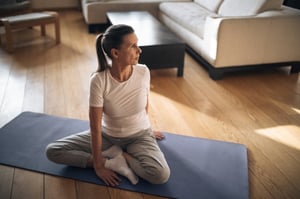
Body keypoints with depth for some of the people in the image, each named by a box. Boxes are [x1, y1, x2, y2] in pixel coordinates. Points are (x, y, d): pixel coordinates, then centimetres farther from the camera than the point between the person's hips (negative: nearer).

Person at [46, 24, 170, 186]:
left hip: (138, 136, 1)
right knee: (52, 151, -10)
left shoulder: (143, 72, -19)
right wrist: (98, 165, -17)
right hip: (107, 135, 0)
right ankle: (113, 163, -12)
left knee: (161, 175, -27)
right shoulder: (99, 80, -26)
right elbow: (95, 127, -21)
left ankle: (114, 154, -5)